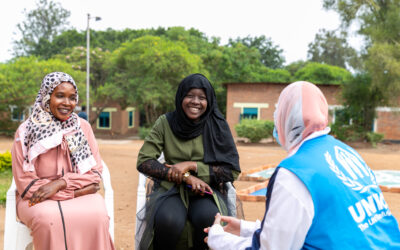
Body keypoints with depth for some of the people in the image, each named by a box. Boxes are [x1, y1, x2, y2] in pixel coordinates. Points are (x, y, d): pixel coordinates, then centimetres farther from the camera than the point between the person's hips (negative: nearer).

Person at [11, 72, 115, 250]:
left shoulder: (83, 127, 6)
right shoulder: (26, 131, -1)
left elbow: (95, 174, 4)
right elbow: (25, 183, -5)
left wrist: (60, 183, -14)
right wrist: (74, 191, -11)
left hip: (81, 197, 2)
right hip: (39, 200, -1)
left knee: (96, 213, -30)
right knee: (49, 218, -35)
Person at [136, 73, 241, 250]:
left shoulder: (217, 125, 0)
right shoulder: (165, 123, 0)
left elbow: (232, 171, -3)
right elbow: (143, 162, -5)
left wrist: (192, 165, -14)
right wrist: (185, 177, -16)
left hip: (207, 190, 0)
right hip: (172, 189, 0)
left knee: (208, 217, -34)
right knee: (168, 220, -33)